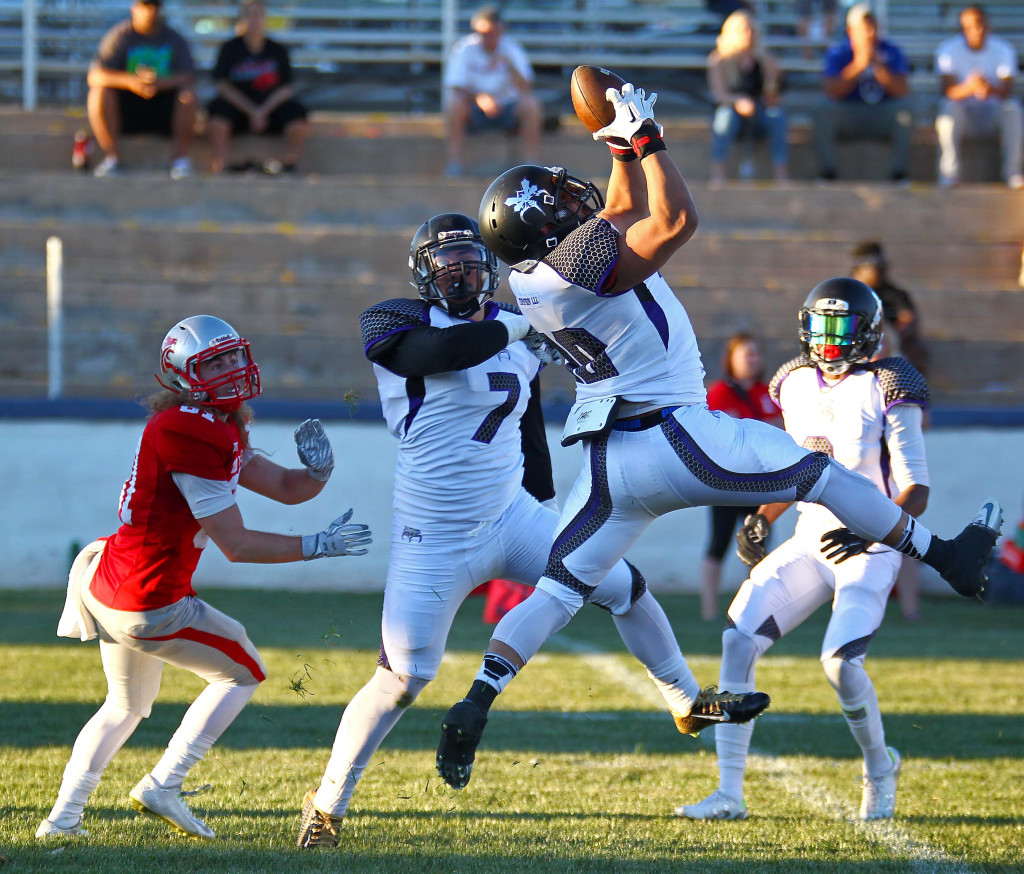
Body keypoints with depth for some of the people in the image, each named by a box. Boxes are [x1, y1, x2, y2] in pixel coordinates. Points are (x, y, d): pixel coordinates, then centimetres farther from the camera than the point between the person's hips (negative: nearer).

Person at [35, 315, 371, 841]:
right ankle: (161, 786, 5)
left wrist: (317, 473, -8)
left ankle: (62, 818, 25)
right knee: (243, 673, 9)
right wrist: (318, 546, -13)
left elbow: (286, 488, 14)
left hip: (108, 585, 10)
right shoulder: (192, 433, -21)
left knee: (125, 706, 27)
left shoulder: (220, 428, 11)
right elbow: (236, 545, -19)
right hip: (148, 606, -10)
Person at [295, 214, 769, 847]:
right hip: (436, 541, -6)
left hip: (513, 518, 6)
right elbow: (438, 353, -32)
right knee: (404, 677, -9)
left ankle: (689, 702, 29)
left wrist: (550, 515, 23)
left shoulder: (518, 332, 9)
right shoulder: (397, 324, -8)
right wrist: (516, 328, -28)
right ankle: (327, 805, 4)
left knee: (626, 587, 8)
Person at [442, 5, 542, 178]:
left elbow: (526, 89, -16)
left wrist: (510, 66, -33)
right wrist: (479, 99, -38)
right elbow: (455, 90, -19)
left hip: (507, 111, 1)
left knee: (531, 103, -28)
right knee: (454, 103, -32)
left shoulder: (512, 49, -6)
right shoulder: (464, 49, -9)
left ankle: (530, 162, -23)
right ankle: (454, 164, -29)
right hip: (474, 111, -1)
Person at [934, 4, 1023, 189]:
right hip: (963, 115, -1)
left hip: (993, 114, 1)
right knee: (949, 108, -35)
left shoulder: (1003, 50, -3)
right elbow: (948, 91, -20)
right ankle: (949, 172, -27)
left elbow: (1007, 91, -16)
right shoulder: (948, 50, -7)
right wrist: (968, 88, -43)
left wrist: (991, 89, -41)